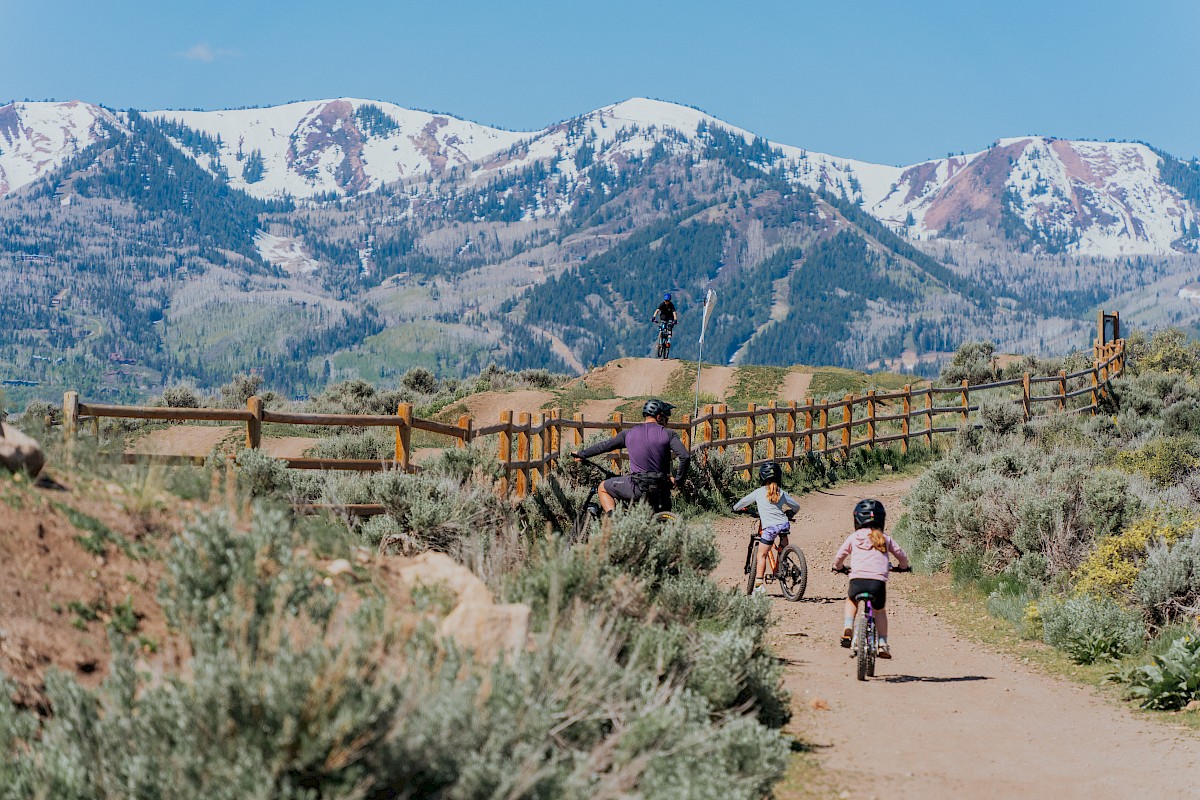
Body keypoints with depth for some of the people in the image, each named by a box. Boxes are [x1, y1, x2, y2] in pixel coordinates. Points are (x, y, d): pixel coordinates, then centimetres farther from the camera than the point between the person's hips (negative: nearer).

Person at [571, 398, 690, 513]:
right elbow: (685, 456, -12)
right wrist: (678, 479, 2)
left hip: (637, 488, -1)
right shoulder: (668, 434, 1)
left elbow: (604, 446, 15)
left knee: (603, 489, 21)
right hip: (661, 490, 1)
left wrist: (581, 454, 29)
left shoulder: (630, 433, 7)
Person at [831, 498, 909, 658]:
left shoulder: (853, 537, 16)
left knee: (851, 600, 34)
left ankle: (847, 629, 14)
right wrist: (903, 566, 51)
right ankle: (883, 644, 18)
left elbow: (839, 556, 26)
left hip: (857, 580, 0)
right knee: (880, 611, 28)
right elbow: (901, 555, 28)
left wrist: (837, 567, 49)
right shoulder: (885, 539, 18)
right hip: (878, 582, 0)